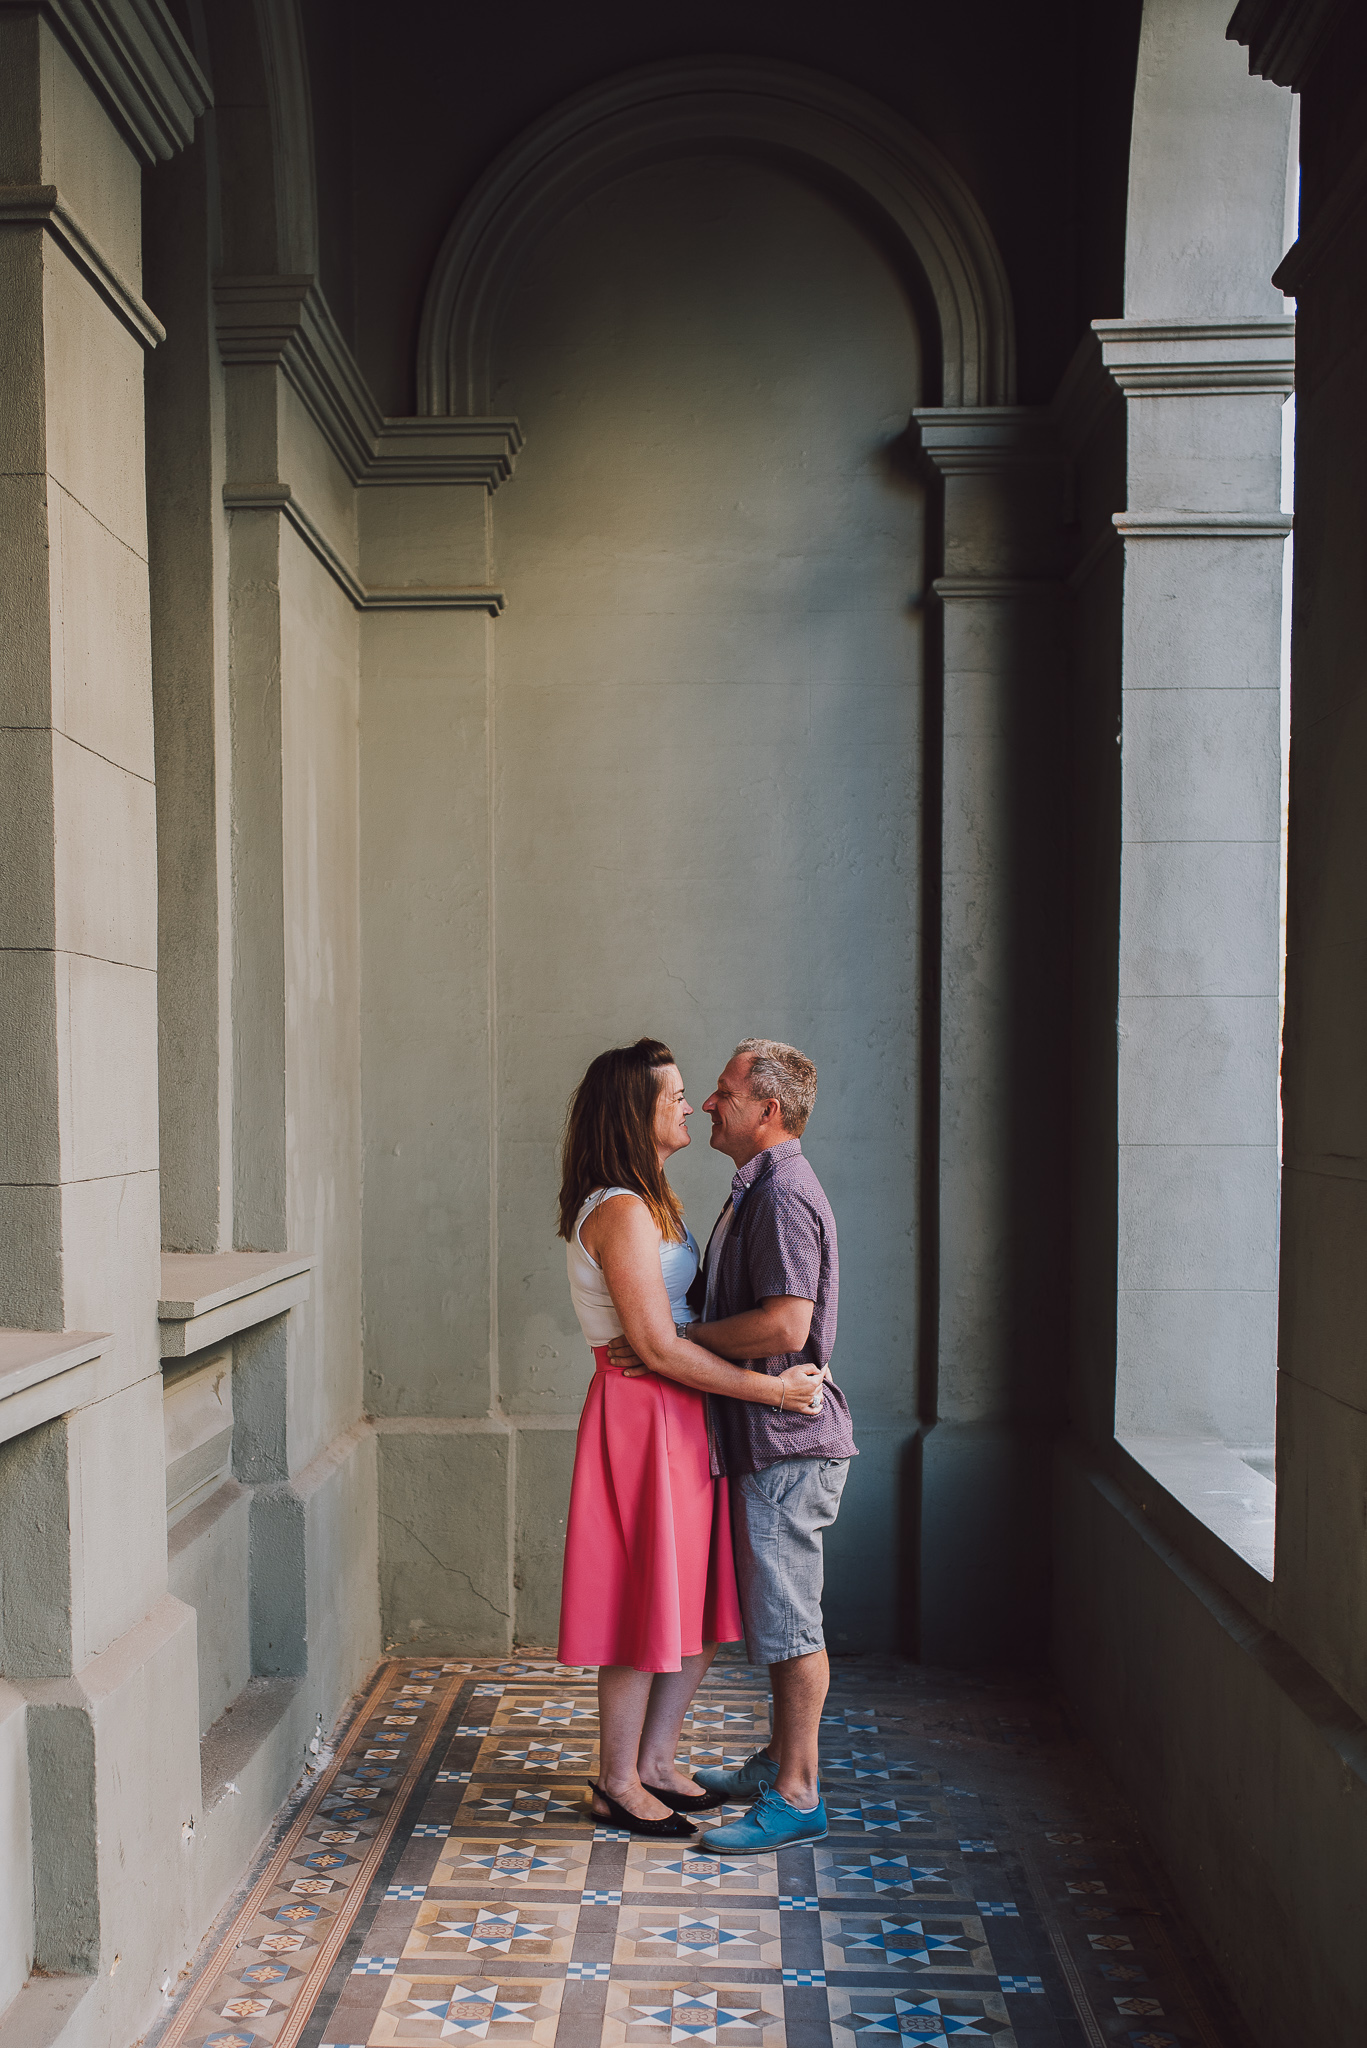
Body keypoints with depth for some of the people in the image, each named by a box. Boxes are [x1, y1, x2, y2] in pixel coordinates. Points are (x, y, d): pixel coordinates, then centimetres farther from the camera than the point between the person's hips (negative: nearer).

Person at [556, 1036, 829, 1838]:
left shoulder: (655, 1201, 14)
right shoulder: (621, 1211, -18)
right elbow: (659, 1349, -21)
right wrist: (771, 1388, -17)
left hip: (685, 1414, 9)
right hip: (642, 1415, -9)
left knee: (701, 1602, 14)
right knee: (645, 1603, 1)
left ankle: (656, 1762, 28)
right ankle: (618, 1784, 17)